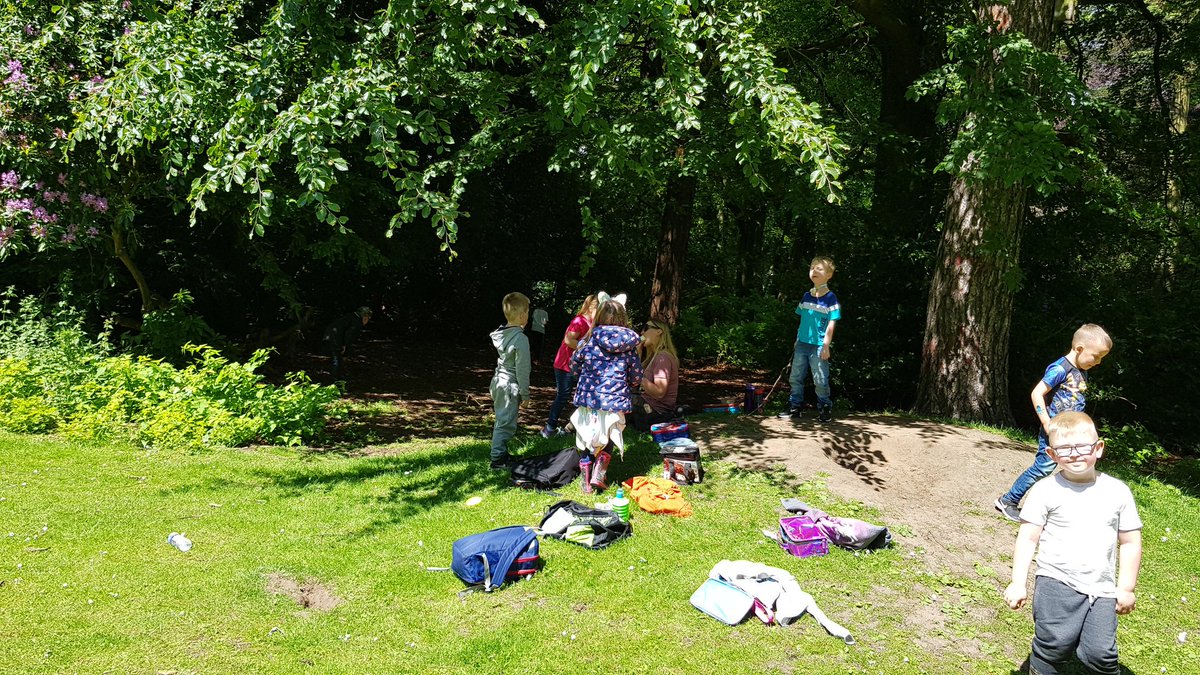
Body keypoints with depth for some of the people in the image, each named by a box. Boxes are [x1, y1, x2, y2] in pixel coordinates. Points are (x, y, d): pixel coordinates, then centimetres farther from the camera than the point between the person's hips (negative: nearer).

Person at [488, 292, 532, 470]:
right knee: (506, 424, 0)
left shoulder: (501, 334, 5)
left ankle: (501, 453, 30)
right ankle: (498, 459, 6)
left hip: (498, 382, 8)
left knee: (501, 421, 18)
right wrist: (525, 394, -9)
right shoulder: (521, 338, -19)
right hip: (510, 387, -8)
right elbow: (522, 369, -16)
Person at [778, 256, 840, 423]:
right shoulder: (806, 296, 10)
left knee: (820, 381, -1)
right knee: (795, 378, 9)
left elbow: (831, 324, -10)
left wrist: (826, 346, -14)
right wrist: (797, 340, 15)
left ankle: (825, 409, 14)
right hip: (802, 344, 6)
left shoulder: (830, 298, -7)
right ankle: (794, 408, 18)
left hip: (818, 345, -6)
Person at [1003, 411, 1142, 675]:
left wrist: (1126, 588, 7)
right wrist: (1019, 583, -7)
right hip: (1056, 583, -2)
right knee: (1054, 645, -9)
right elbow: (1027, 539, -3)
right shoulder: (1046, 490, -5)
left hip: (1102, 589, 2)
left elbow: (1130, 543, 9)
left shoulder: (1118, 492, 3)